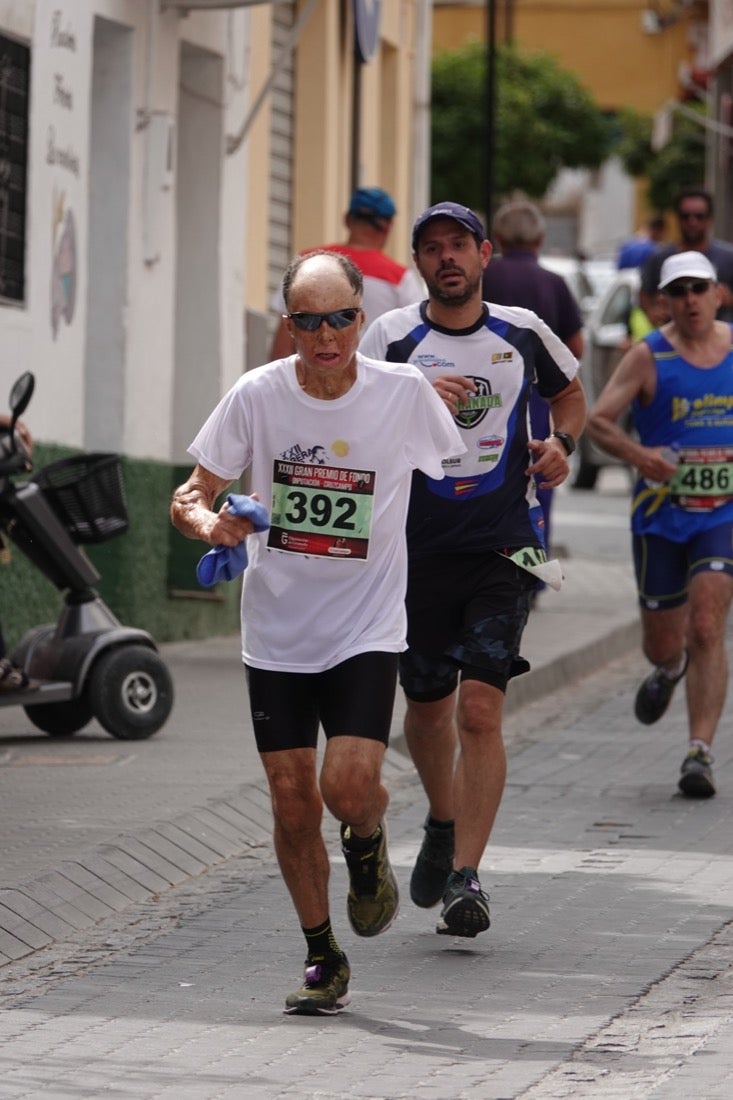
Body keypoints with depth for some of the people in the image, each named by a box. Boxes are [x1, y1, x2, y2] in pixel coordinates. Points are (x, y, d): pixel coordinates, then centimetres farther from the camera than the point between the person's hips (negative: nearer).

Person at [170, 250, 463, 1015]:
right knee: (292, 805, 3)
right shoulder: (257, 395, -6)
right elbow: (191, 497, -2)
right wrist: (210, 522, -21)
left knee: (349, 786, -19)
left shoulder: (405, 394, -7)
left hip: (368, 629, -2)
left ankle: (368, 845, 18)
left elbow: (453, 474, 11)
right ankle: (322, 959, 22)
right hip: (276, 632, 2)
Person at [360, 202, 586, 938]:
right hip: (417, 549, 1)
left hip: (502, 547, -1)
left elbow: (569, 394, 23)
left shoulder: (523, 333, 4)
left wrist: (560, 443, 3)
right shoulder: (392, 336, -1)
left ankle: (466, 875, -11)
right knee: (427, 706, 13)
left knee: (480, 709, -12)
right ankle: (443, 824, 41)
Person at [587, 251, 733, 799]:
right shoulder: (649, 357, -5)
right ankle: (670, 669, 47)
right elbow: (596, 419, -8)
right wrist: (637, 454, -26)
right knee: (663, 644, 9)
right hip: (661, 513, 0)